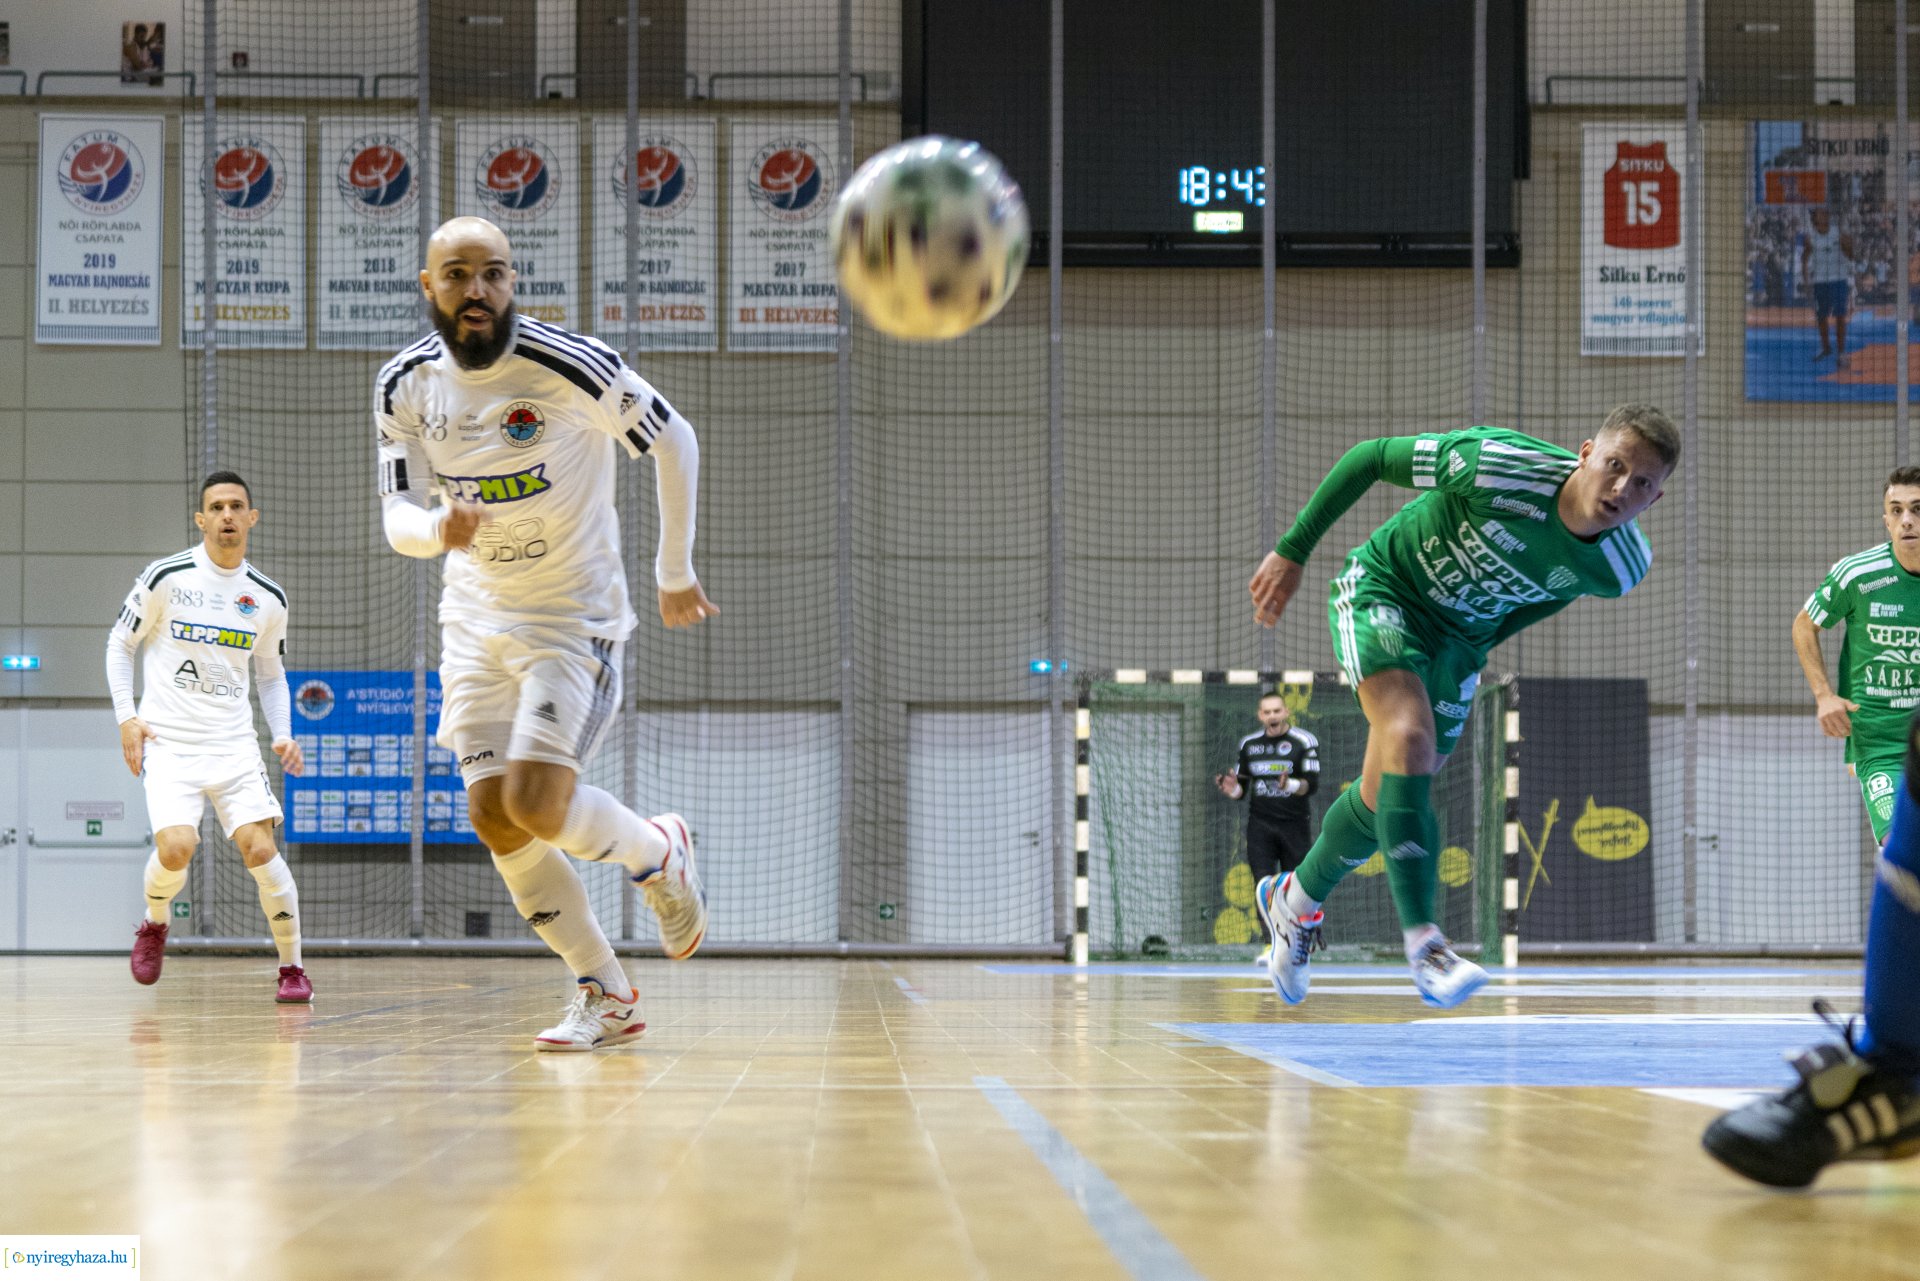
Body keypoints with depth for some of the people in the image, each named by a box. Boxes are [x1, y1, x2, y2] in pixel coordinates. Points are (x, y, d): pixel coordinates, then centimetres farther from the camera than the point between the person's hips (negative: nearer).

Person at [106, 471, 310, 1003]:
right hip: (167, 741, -2)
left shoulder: (269, 598, 7)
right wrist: (126, 716, -4)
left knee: (259, 847, -14)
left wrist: (283, 735, 4)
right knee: (176, 846, -22)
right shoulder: (166, 577, -4)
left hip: (234, 744, 2)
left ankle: (292, 967, 1)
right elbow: (120, 644, 6)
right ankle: (154, 925, 12)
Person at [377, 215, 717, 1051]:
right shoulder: (405, 387, -4)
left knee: (536, 805, -20)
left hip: (574, 615, -5)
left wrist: (675, 573, -2)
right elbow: (397, 513, -2)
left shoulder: (568, 364, -19)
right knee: (493, 819, -3)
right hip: (477, 616, 5)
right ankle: (606, 998, 11)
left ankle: (659, 853, 14)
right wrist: (437, 529, -27)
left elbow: (673, 442, -8)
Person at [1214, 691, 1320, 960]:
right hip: (1260, 825, 3)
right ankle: (1269, 944, -12)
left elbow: (1312, 783, -13)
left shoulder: (1304, 741, -3)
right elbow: (1241, 787, 16)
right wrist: (1231, 790, -8)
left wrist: (1292, 785, -34)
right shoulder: (1249, 744, 10)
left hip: (1294, 824, -3)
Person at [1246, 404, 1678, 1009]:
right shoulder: (1497, 466, -33)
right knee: (1409, 737, -27)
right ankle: (1423, 940, -31)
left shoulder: (1621, 568, -18)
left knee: (1387, 792, 8)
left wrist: (1487, 637, 12)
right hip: (1382, 588, -5)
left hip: (1460, 638, 5)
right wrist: (1293, 551, -14)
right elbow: (1369, 457, -19)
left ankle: (1295, 901, 35)